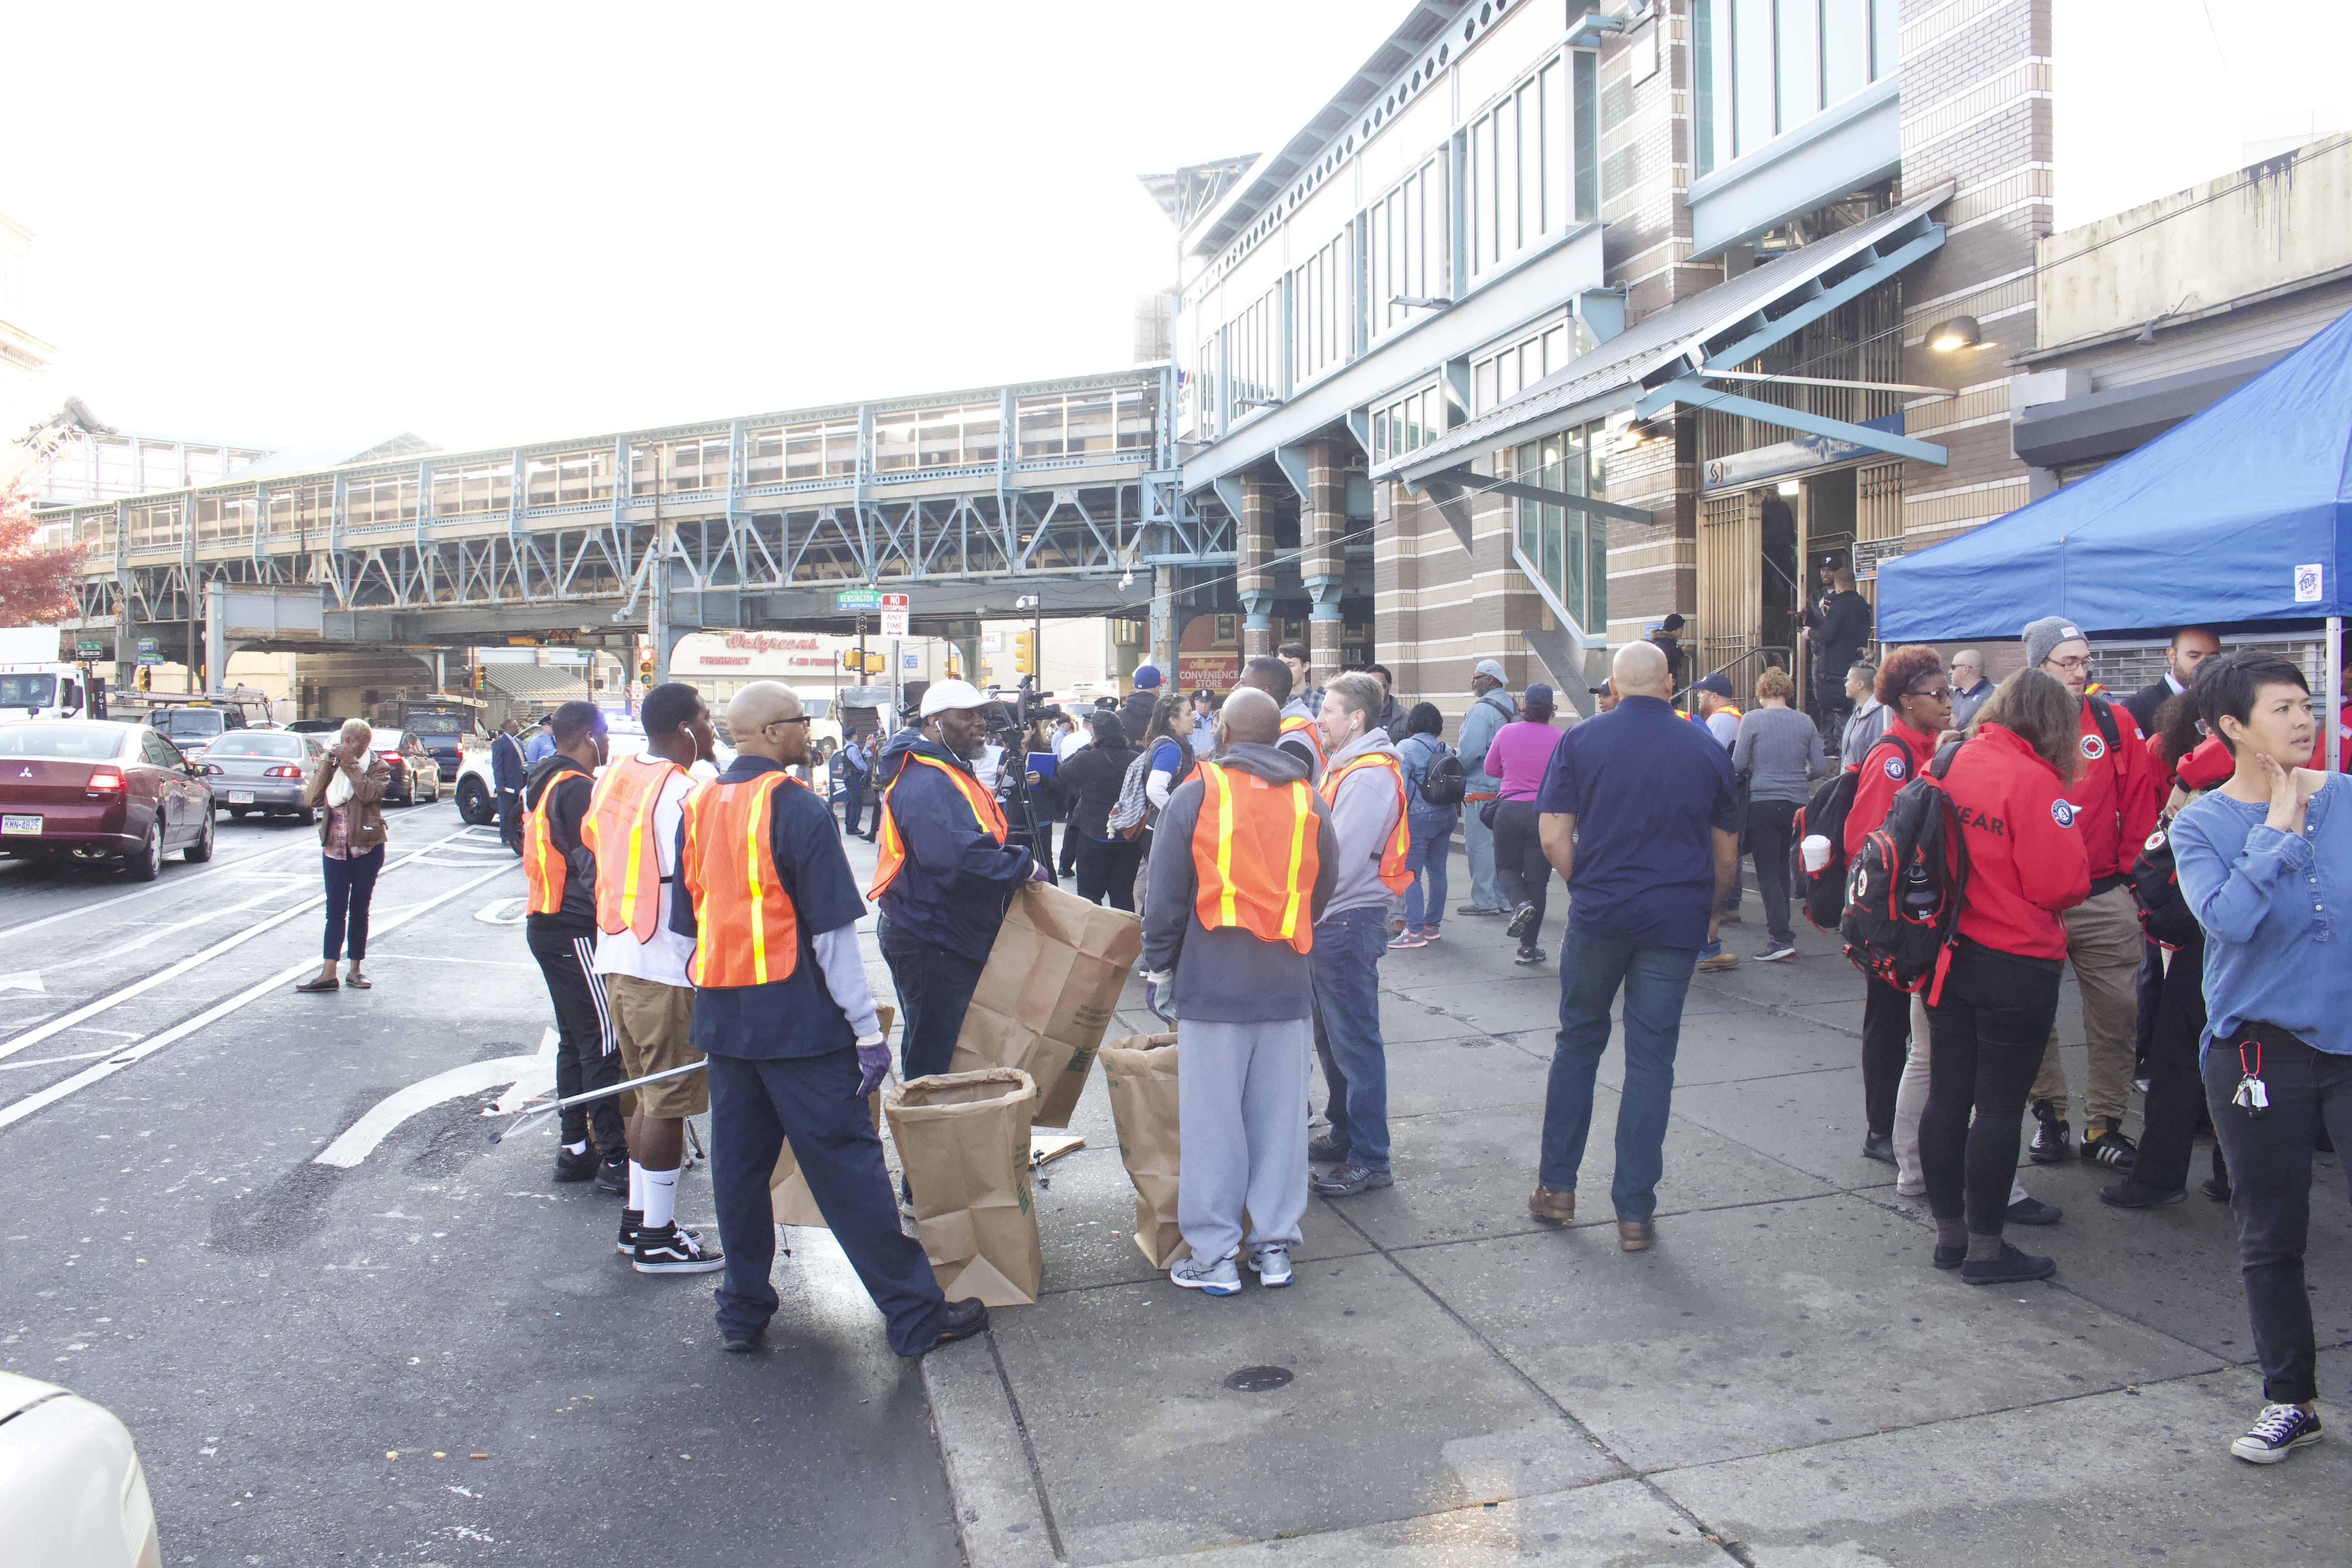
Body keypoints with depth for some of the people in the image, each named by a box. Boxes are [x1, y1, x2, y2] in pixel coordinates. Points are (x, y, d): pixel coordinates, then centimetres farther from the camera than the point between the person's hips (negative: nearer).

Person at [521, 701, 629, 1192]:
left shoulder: (541, 783, 15)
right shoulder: (578, 788, -17)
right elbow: (595, 866, -20)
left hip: (545, 925, 10)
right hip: (577, 931, -10)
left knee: (574, 1038, 15)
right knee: (603, 1041, -6)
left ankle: (574, 1149, 20)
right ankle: (613, 1157, -3)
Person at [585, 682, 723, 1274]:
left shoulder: (613, 778, 10)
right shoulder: (683, 792, -17)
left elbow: (595, 846, 16)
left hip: (614, 959, 9)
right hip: (668, 968, -9)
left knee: (647, 1095, 19)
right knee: (669, 1102, 1)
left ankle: (639, 1216, 28)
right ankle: (657, 1238, 10)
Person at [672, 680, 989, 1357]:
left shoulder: (697, 807, 7)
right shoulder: (795, 807, -14)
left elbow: (686, 926, 15)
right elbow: (831, 932, -15)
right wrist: (868, 1028, -11)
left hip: (723, 1019, 7)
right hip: (798, 1020, -7)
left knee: (738, 1165, 14)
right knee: (846, 1163, -2)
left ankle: (742, 1314, 24)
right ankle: (917, 1314, 6)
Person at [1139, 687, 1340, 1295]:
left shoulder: (1195, 795, -4)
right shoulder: (1310, 802, 8)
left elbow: (1165, 899, -2)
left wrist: (1158, 970, 8)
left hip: (1212, 982, -3)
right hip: (1287, 985, 3)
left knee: (1212, 1119, 3)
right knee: (1279, 1114, 10)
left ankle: (1214, 1256, 9)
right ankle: (1274, 1245, 18)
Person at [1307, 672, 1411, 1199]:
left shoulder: (1369, 776, -18)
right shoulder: (1344, 766, 14)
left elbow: (1340, 860, -22)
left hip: (1348, 921, -10)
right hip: (1329, 922, 10)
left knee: (1355, 1042, -3)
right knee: (1330, 1037, 18)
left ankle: (1370, 1159, 4)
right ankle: (1344, 1134, 31)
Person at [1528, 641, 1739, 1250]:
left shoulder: (1581, 741, -2)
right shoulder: (1706, 749, 3)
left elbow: (1554, 838, -7)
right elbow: (1727, 854, 8)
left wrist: (1585, 888, 9)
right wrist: (1711, 913, 23)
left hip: (1598, 915, 0)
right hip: (1676, 922, 1)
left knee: (1578, 1042, 15)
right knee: (1651, 1059, 5)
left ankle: (1556, 1186, 21)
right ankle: (1635, 1211, 9)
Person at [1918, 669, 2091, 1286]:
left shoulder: (1956, 764, 2)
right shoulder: (2034, 781, -17)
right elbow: (2062, 884, -16)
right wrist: (2079, 863, 4)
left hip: (1949, 953, 6)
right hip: (2017, 964, -6)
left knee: (1947, 1096, 12)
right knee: (1999, 1106, 3)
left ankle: (1950, 1233, 24)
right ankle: (1985, 1248, 12)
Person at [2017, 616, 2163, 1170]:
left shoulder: (2114, 724, 3)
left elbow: (2140, 802, 6)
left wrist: (2133, 876, 3)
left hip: (2105, 900, 2)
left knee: (2118, 1012, 3)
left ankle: (2103, 1124, 16)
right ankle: (2049, 1113, 24)